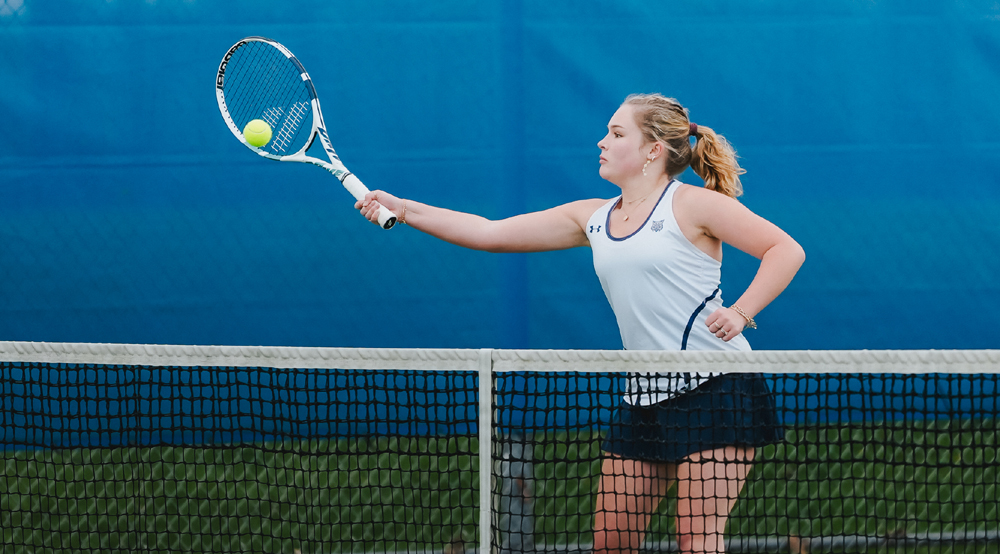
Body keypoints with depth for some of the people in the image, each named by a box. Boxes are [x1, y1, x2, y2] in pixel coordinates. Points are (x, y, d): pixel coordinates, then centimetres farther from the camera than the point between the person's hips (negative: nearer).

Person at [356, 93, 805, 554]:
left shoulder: (691, 205, -4)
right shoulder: (593, 218, 15)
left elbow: (785, 250, -7)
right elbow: (490, 233, 16)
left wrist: (740, 312, -19)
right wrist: (403, 210, 11)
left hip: (715, 390, -7)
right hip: (643, 398, 7)